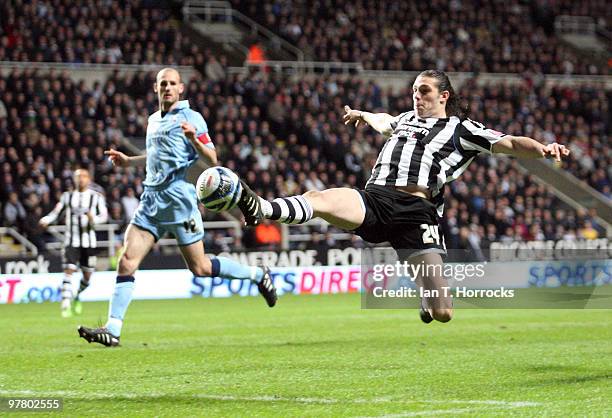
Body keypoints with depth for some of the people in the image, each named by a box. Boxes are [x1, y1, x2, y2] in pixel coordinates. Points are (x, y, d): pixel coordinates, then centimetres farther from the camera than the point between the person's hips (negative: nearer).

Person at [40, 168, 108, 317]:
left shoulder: (96, 197, 5)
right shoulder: (67, 196, 10)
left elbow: (104, 215, -1)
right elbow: (56, 212, 11)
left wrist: (93, 219, -23)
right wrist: (46, 220, -10)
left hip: (89, 241, 0)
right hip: (71, 241, 0)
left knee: (87, 274, 4)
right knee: (69, 270, -16)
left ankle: (77, 297, 33)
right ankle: (66, 305, -19)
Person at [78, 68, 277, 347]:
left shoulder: (190, 118, -4)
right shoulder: (153, 120, 19)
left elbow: (212, 160, -9)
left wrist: (194, 139, -26)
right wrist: (128, 161, 27)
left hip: (178, 197, -6)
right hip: (152, 199, 6)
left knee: (199, 267, -3)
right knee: (127, 261, -7)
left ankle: (257, 275, 20)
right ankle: (112, 330, -10)